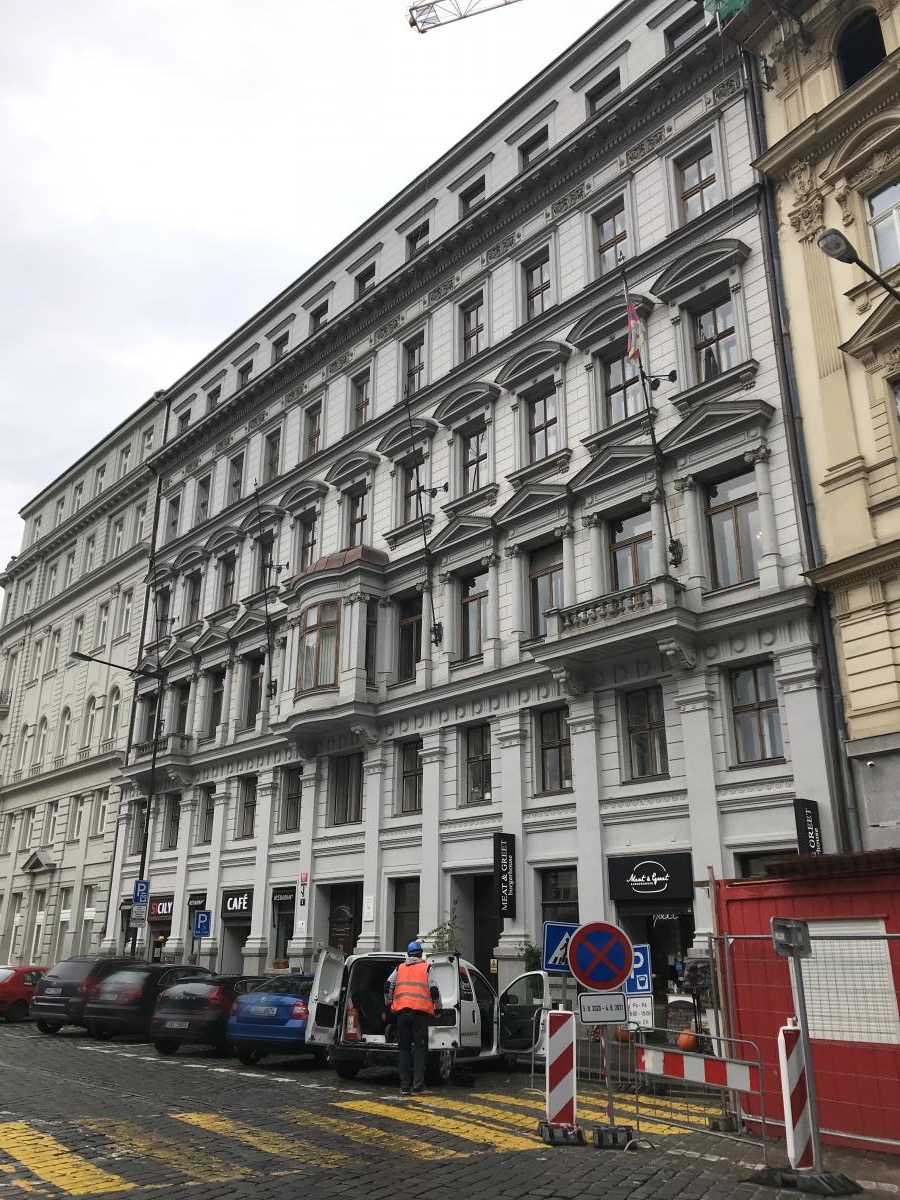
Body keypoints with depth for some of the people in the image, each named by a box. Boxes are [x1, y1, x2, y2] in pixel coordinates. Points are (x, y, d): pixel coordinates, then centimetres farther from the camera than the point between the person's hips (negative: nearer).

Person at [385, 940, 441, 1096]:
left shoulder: (400, 968, 16)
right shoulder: (427, 968, 7)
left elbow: (388, 986, 8)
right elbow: (434, 990, 0)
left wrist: (389, 1003, 20)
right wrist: (438, 1007, 13)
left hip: (402, 1011, 2)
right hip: (421, 1012, -2)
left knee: (403, 1049, 9)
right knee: (420, 1048, 3)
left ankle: (405, 1086, 7)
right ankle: (417, 1085, -3)